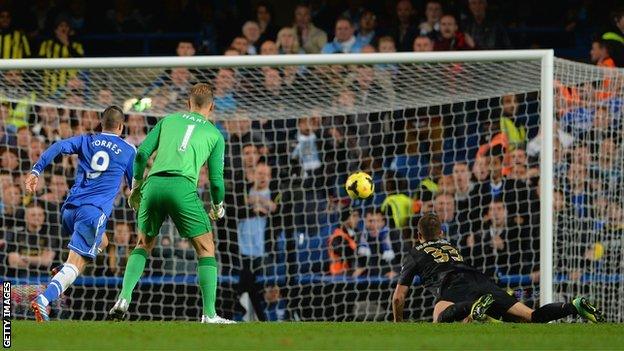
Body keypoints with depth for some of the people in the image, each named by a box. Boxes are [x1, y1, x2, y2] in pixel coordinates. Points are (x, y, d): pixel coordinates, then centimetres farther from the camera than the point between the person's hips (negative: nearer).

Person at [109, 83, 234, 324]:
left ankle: (124, 298, 4)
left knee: (144, 244, 22)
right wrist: (218, 208, 31)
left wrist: (136, 186, 25)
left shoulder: (169, 120, 23)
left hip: (154, 184, 3)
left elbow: (142, 153, 14)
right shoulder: (215, 135, 17)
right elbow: (216, 179, 14)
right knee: (206, 248, 8)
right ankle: (209, 314, 0)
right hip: (183, 186, -3)